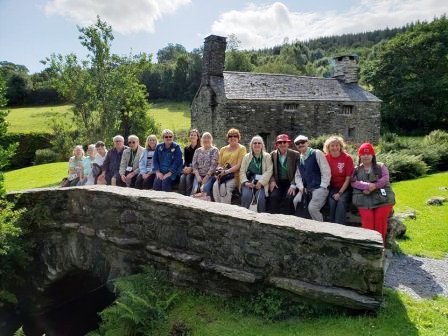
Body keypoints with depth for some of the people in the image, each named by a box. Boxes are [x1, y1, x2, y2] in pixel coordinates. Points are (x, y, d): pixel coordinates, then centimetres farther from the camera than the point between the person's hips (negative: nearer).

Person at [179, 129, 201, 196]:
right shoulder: (186, 148, 16)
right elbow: (186, 161, 11)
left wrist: (191, 168, -19)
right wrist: (186, 167, -10)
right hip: (187, 168, 4)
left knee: (188, 177, -31)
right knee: (182, 177, -26)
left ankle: (188, 196, -28)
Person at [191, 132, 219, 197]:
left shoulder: (214, 150, 4)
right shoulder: (197, 150, 17)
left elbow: (214, 165, -6)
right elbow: (194, 164, 9)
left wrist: (206, 177, -14)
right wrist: (197, 176, -6)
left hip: (210, 175, -3)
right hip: (198, 175, 3)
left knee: (205, 189, -29)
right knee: (195, 189, -23)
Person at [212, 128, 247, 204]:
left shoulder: (242, 148, 3)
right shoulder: (223, 149, 18)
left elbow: (239, 165, -7)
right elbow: (219, 164, 17)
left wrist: (226, 171, -18)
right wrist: (219, 170, -6)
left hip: (234, 175, -4)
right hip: (222, 175, 4)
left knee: (224, 186, -31)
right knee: (216, 185, -27)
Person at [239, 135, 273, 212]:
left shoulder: (267, 156, 8)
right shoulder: (246, 157, 14)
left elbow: (269, 171, -3)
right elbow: (242, 171, 7)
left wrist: (260, 182, -14)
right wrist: (246, 182, -10)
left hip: (261, 183, -1)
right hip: (249, 182, 1)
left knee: (260, 197, -28)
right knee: (246, 195, -27)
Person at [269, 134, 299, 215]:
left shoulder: (295, 154, -2)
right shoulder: (273, 154, 7)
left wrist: (293, 185, -16)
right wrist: (272, 181, -8)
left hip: (290, 182, -2)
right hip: (278, 182, 2)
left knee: (288, 197, -29)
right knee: (274, 196, -26)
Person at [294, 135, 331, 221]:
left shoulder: (317, 153, -5)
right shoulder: (299, 159, 13)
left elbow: (326, 172, -9)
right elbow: (298, 175, 17)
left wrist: (322, 187, -14)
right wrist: (301, 187, 1)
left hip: (319, 188, -7)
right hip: (307, 190, 7)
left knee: (312, 208, -22)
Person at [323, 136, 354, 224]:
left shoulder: (347, 158, -8)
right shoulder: (326, 158, -3)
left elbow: (348, 178, -8)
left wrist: (340, 193, -14)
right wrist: (333, 193, -9)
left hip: (345, 188, -1)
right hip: (332, 188, 2)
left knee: (341, 201, -27)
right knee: (332, 202, -24)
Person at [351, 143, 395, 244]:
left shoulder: (380, 166, 15)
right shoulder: (356, 169, 16)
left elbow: (385, 179, 0)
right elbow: (353, 183, 0)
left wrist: (374, 186, -16)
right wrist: (367, 185, -16)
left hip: (382, 197, 0)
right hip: (364, 199, 0)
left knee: (380, 220, -12)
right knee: (367, 219, -18)